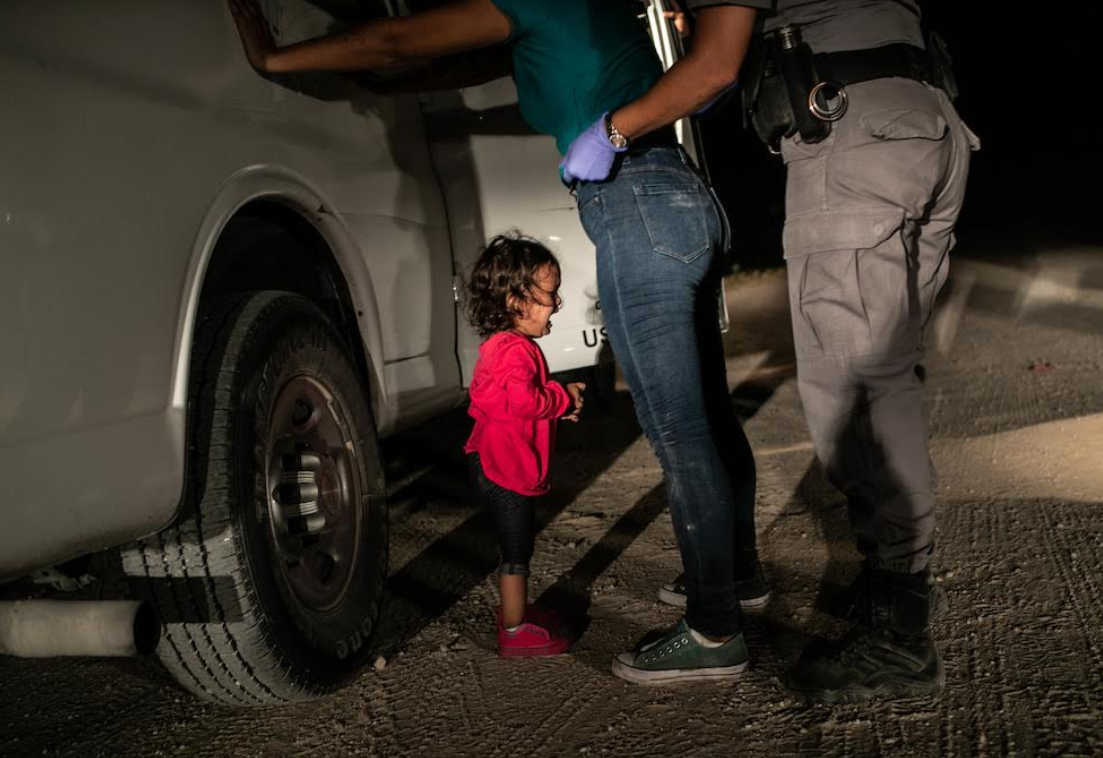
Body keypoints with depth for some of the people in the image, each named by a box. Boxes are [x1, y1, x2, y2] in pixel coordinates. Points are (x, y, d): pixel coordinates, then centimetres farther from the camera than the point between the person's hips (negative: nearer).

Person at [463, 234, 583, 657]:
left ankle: (517, 611, 36)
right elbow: (523, 399, -33)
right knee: (516, 551, 0)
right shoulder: (514, 349, -21)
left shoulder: (503, 344, 14)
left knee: (519, 544, 22)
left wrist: (559, 403, 9)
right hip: (504, 468, -11)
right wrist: (564, 398, -17)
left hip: (501, 465, 11)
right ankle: (514, 633, 11)